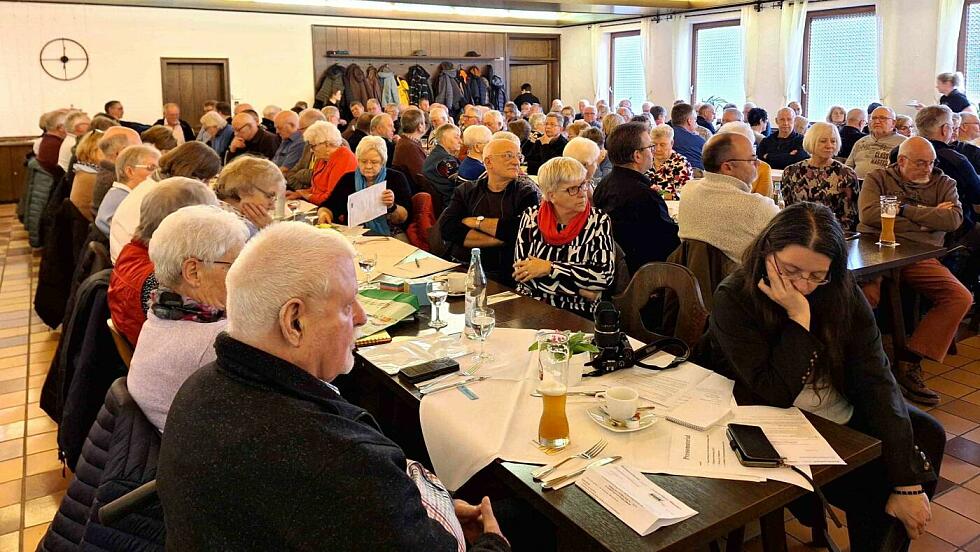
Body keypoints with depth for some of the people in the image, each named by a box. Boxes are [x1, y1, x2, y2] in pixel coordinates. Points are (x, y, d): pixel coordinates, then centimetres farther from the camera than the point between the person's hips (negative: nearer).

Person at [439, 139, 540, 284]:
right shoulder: (466, 190, 15)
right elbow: (446, 227, -2)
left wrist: (477, 221, -2)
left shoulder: (528, 192, 8)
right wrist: (497, 239, -11)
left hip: (506, 276, -3)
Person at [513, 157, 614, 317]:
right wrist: (579, 290, -12)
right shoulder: (531, 217, 2)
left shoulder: (599, 221, -1)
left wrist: (549, 267, -13)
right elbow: (521, 271, -7)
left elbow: (605, 275, -13)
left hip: (578, 312, -2)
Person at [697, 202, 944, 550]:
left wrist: (908, 483, -20)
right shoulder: (733, 300, -20)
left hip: (846, 416, 6)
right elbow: (776, 393, -23)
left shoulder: (842, 291, -9)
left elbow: (875, 378, -16)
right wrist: (798, 317, -29)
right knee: (871, 483, -20)